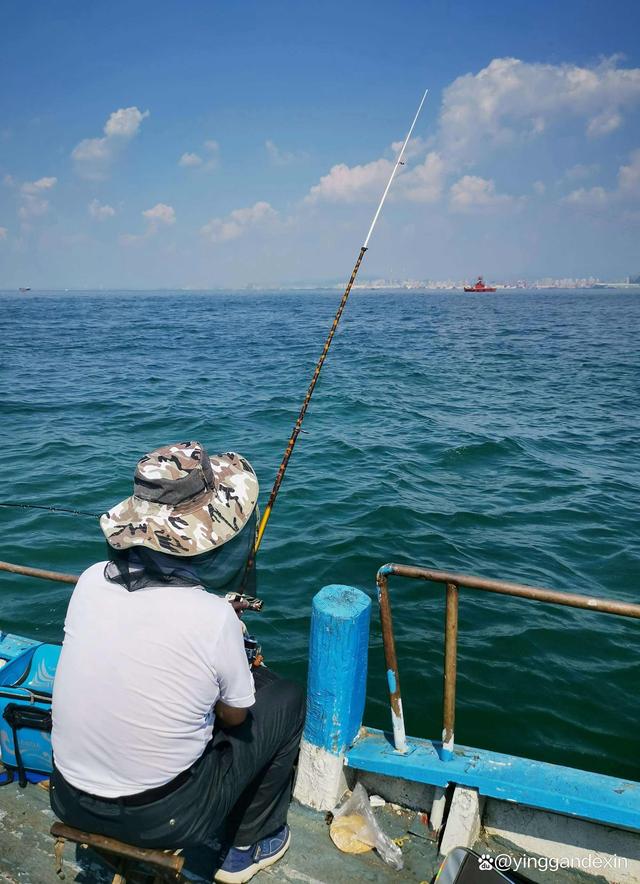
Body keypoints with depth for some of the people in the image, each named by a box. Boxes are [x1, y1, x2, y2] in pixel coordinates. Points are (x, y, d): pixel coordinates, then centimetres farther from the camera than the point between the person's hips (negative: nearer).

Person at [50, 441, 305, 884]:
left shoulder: (91, 581, -13)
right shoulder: (215, 618, -26)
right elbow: (235, 717, -8)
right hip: (160, 819, -4)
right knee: (286, 699, 11)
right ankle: (251, 845, 25)